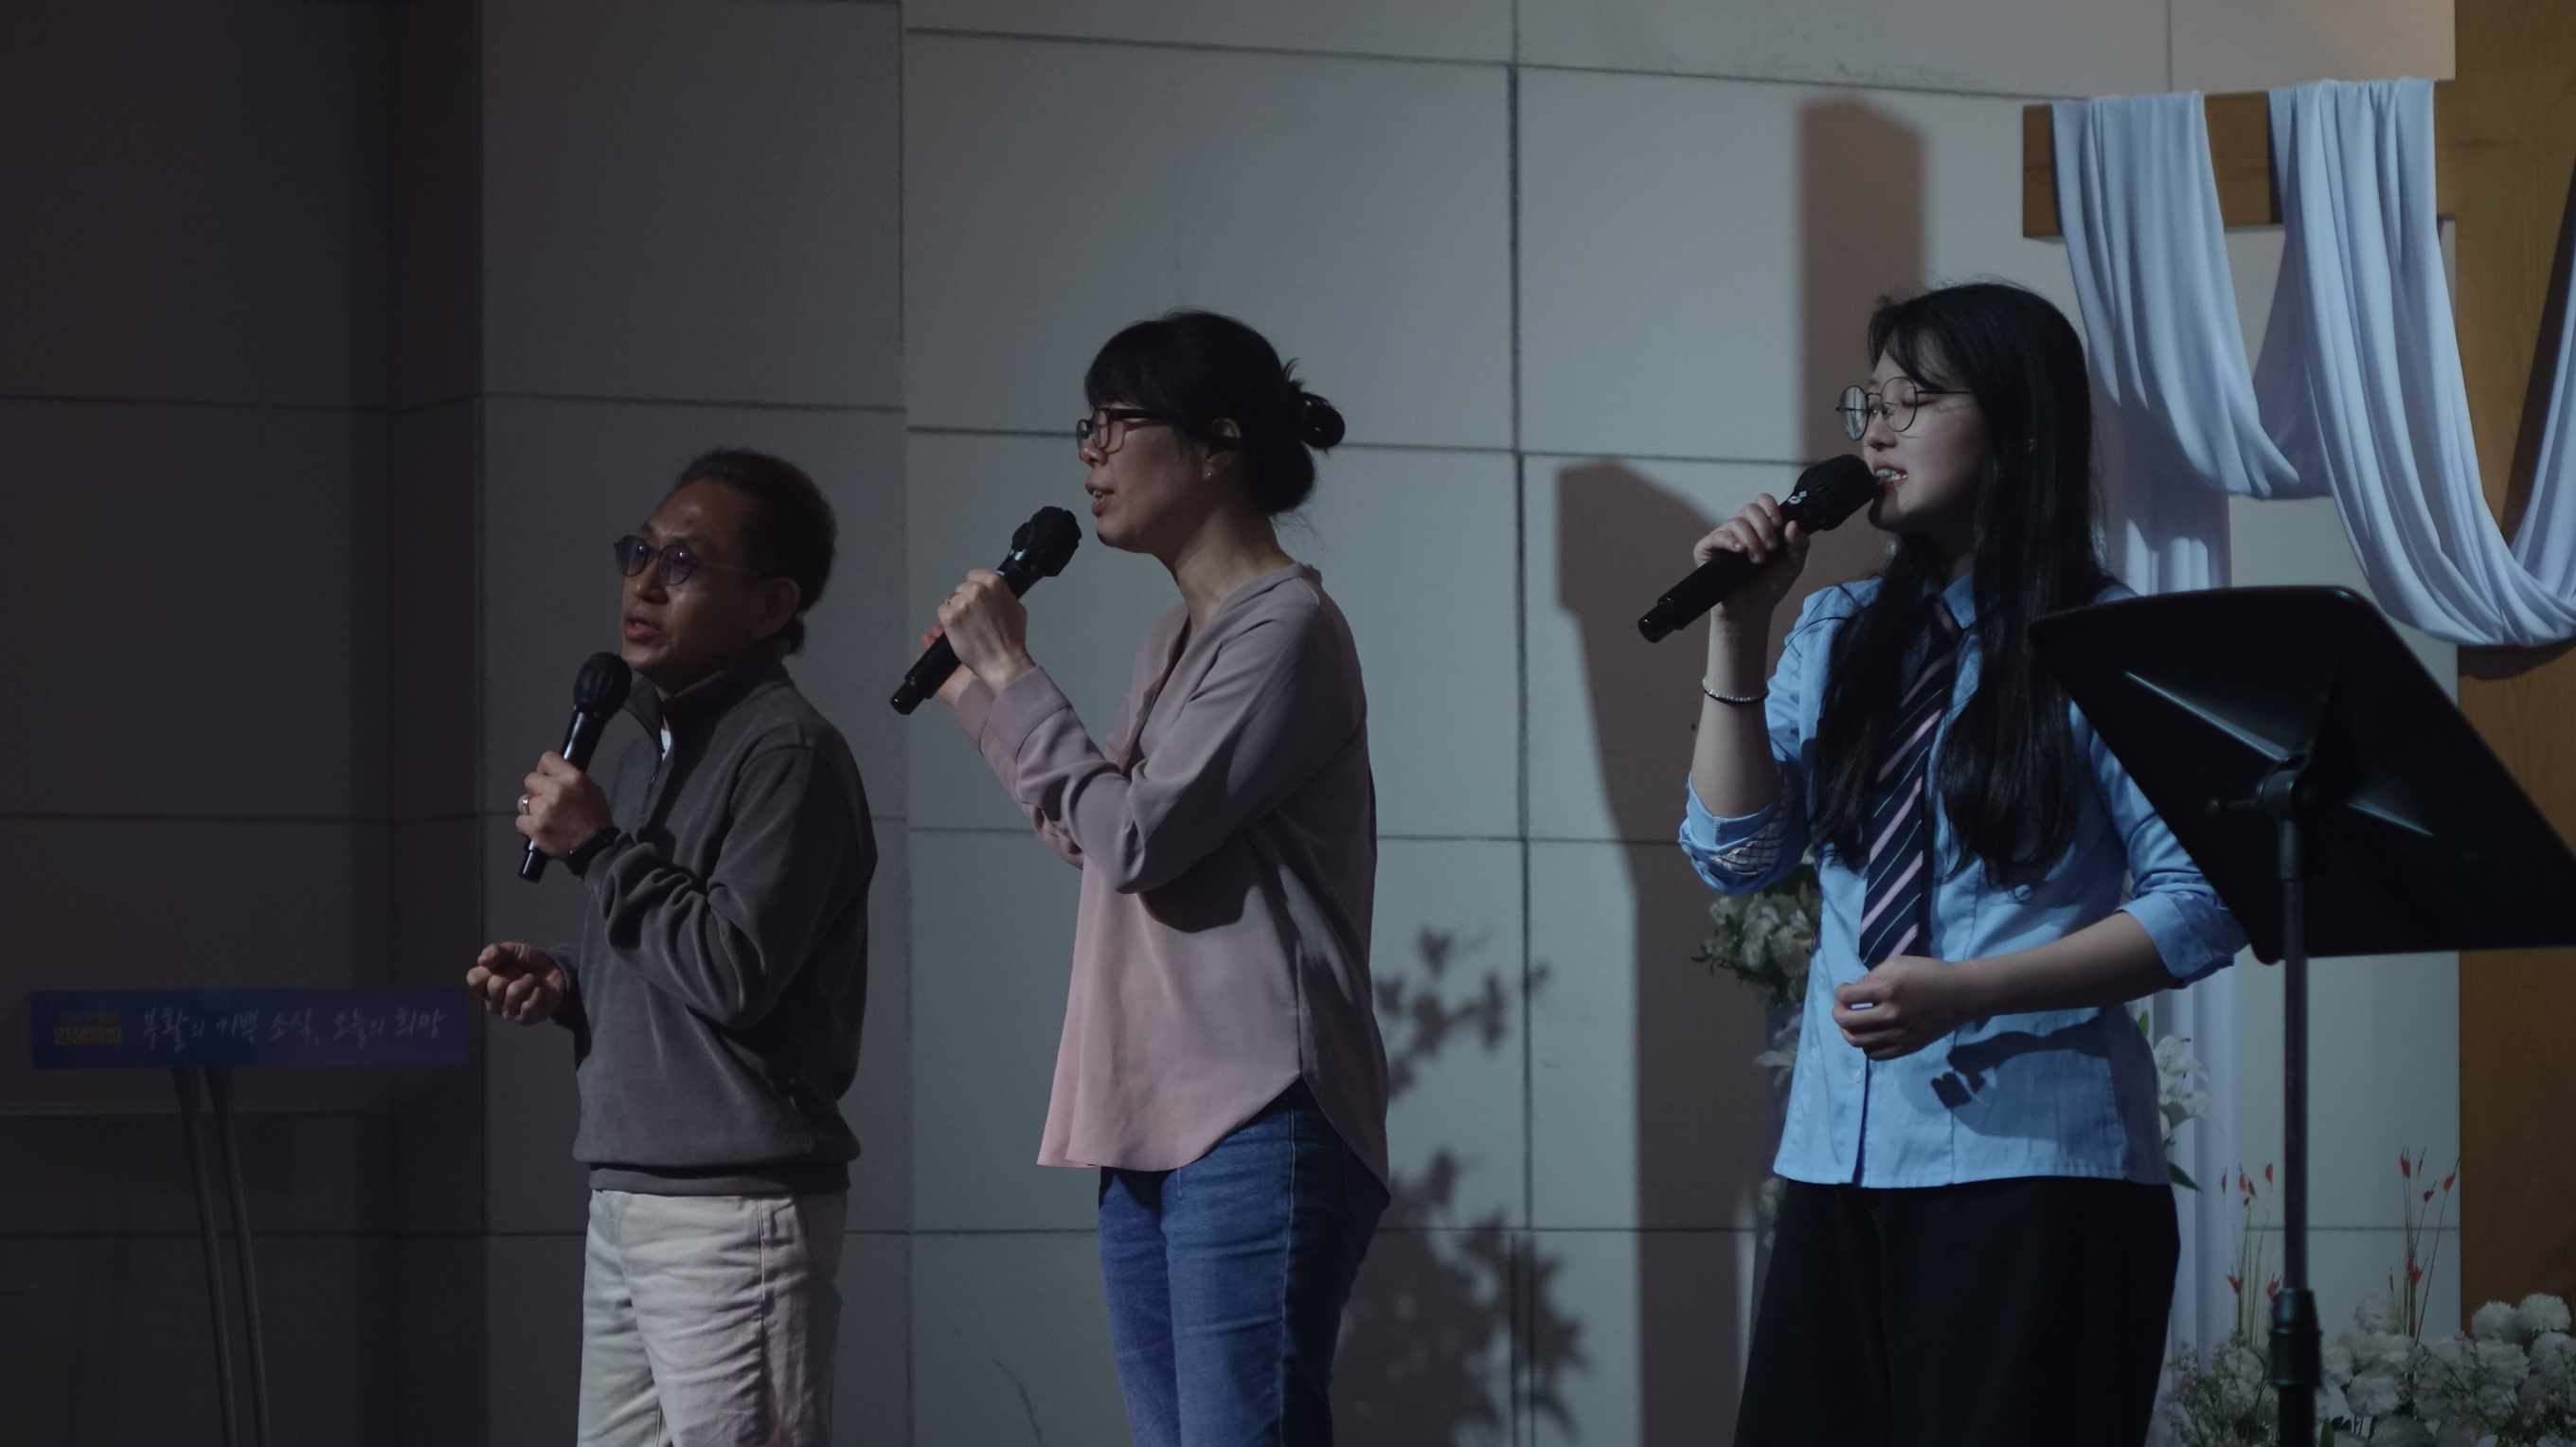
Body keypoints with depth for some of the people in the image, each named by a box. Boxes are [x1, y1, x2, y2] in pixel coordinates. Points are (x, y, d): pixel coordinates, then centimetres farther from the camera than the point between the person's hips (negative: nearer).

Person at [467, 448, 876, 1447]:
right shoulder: (651, 752, 19)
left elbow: (734, 971, -20)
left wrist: (597, 845, -11)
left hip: (736, 1213, -9)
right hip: (625, 1204, 9)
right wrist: (564, 986, 8)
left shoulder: (787, 755, -10)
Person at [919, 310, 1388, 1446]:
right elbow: (1099, 841, 22)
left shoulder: (1285, 628, -9)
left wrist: (1010, 672, -6)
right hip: (1152, 1124, 9)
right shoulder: (1173, 638, 18)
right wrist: (983, 697, 19)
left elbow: (1139, 835, -15)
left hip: (1257, 1127, -9)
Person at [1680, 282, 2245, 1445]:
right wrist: (1738, 631, 0)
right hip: (1840, 1159, 5)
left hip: (2034, 1164, -5)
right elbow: (1737, 853, 8)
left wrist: (1970, 991, -18)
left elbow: (2201, 906, -9)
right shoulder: (1837, 637, 13)